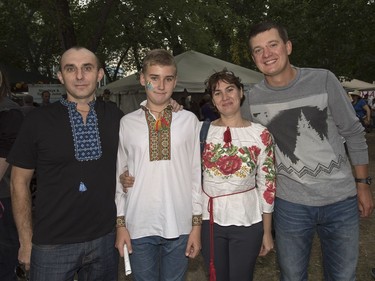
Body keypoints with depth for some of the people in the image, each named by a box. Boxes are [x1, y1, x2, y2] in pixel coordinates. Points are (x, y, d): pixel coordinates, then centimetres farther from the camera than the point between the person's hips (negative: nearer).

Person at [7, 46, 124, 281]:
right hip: (51, 244, -2)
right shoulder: (39, 120, -6)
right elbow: (19, 182, -1)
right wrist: (26, 242, -2)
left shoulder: (115, 116, 0)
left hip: (105, 239, 2)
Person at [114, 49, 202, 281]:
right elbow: (119, 175, 5)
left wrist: (197, 223, 1)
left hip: (179, 226, 0)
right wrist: (121, 223, 4)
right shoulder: (127, 123, 0)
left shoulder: (189, 121, -1)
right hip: (139, 226, 1)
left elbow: (196, 174, 1)